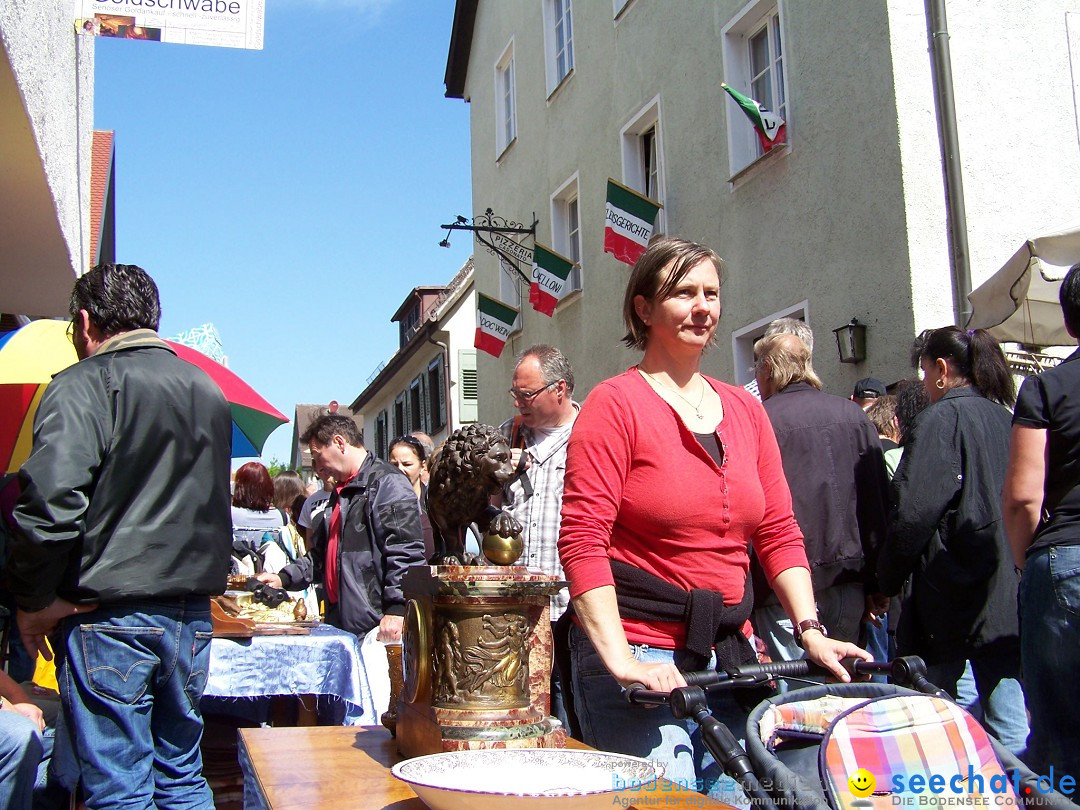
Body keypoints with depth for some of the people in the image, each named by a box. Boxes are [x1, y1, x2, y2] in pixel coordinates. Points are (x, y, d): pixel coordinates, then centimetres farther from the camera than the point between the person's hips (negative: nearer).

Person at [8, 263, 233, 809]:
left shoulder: (83, 385, -10)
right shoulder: (208, 390, 13)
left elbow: (50, 504, -19)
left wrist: (33, 601, -7)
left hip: (109, 620, -6)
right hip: (192, 618, 7)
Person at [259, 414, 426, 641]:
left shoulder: (388, 484, -7)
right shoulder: (340, 493, 24)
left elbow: (405, 553, -18)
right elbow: (320, 555, 31)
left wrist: (396, 609, -23)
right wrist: (284, 578, 17)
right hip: (342, 626, 9)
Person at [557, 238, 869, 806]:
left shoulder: (745, 410, 12)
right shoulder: (616, 403, -7)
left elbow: (780, 534, 14)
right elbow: (582, 541, -14)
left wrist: (810, 629, 2)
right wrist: (621, 662, -22)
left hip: (731, 652, 6)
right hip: (643, 658, -6)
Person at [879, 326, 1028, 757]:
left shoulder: (943, 418, -10)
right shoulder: (1004, 418, 11)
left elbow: (913, 512, -17)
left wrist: (887, 579, -5)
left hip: (952, 595, -7)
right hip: (1008, 598, 7)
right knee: (1011, 728, 8)